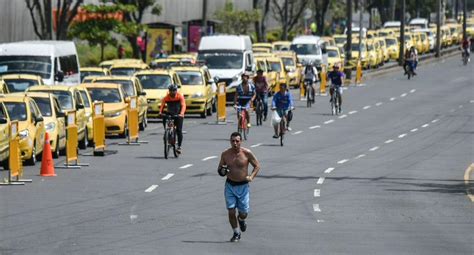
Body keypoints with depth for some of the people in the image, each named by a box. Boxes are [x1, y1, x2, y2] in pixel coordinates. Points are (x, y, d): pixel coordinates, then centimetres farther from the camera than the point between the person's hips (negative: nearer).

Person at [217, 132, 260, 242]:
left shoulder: (247, 153, -9)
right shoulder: (225, 154, -3)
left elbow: (257, 166, 2)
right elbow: (219, 168, 9)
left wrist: (251, 177, -13)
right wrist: (222, 171, -15)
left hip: (243, 186, -1)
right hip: (230, 185, 1)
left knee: (243, 213, 2)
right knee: (231, 212, -4)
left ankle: (241, 220, 40)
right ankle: (236, 233, 15)